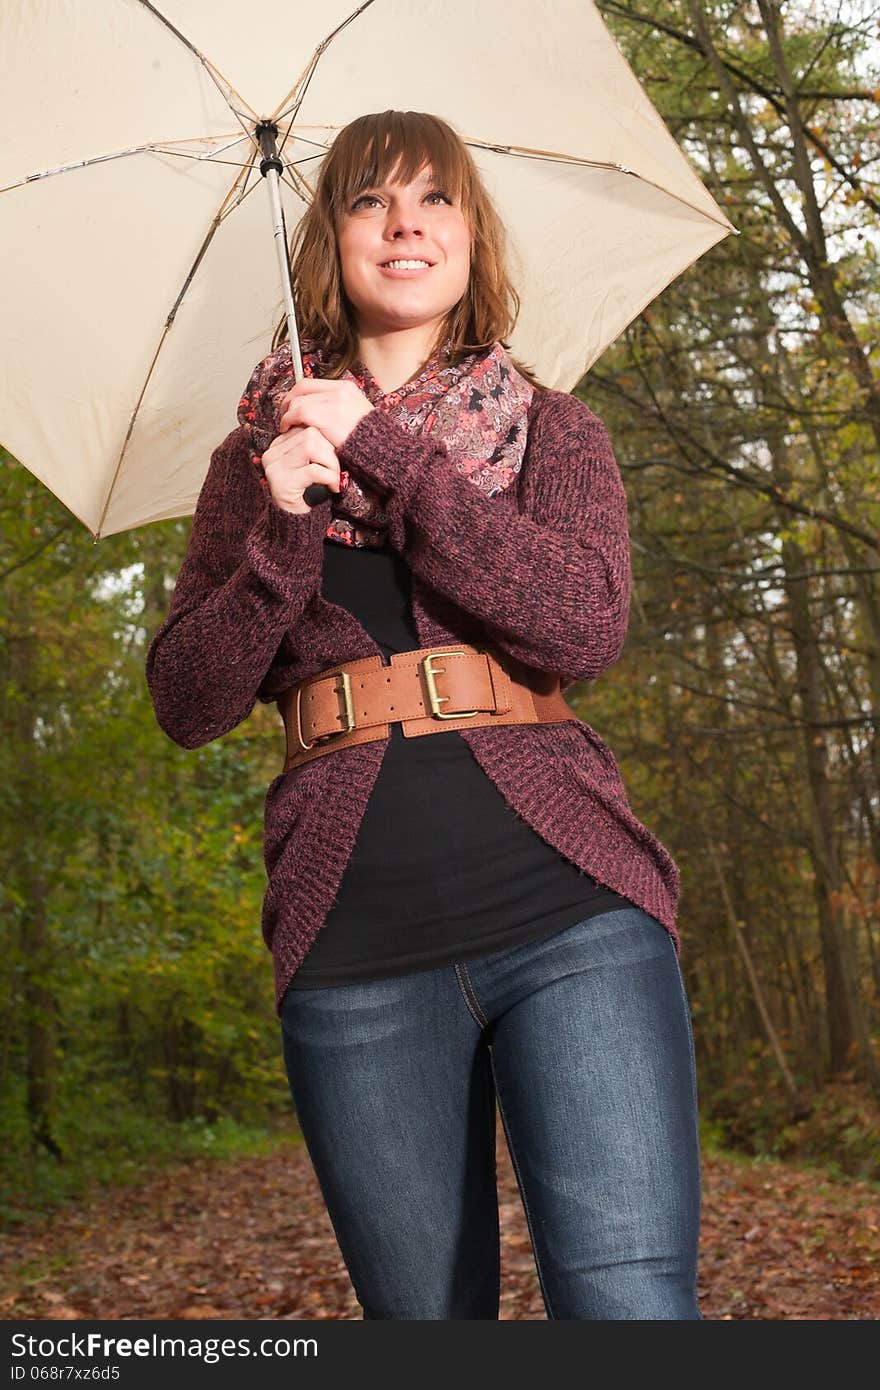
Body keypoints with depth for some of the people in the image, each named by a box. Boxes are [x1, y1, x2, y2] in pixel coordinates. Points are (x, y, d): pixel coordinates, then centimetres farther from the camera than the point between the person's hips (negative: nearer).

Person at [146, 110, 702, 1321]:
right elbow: (187, 702, 7)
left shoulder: (553, 433, 13)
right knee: (429, 1315, 8)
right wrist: (283, 528, -8)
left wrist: (384, 457, -7)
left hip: (564, 909, -1)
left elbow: (587, 627, -6)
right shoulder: (261, 457, 15)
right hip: (353, 943, 1)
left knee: (629, 1299, -13)